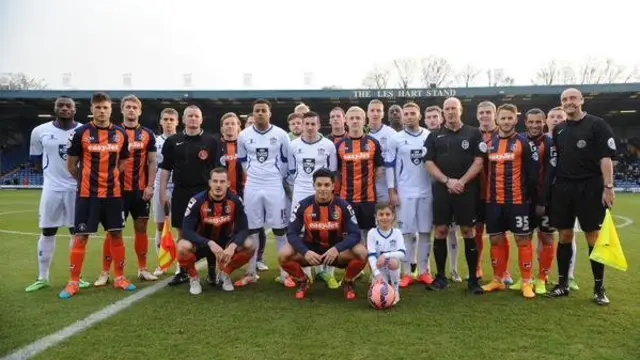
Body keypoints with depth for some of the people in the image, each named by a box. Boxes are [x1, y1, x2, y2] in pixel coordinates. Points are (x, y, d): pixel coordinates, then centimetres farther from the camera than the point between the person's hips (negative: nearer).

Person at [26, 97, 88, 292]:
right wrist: (53, 173, 5)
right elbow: (36, 159, 11)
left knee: (77, 231, 5)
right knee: (47, 232, 5)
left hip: (77, 187, -1)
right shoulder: (40, 131, 0)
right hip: (52, 188, 1)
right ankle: (42, 277, 17)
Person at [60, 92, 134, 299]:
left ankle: (119, 278, 19)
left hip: (113, 194, 3)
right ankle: (74, 282, 12)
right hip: (87, 194, -3)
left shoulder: (121, 134, 4)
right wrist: (86, 181, 9)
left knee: (116, 235, 8)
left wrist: (110, 180, 11)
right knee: (81, 236, 1)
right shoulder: (81, 133, -4)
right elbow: (71, 165, 3)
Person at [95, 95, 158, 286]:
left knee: (141, 228, 8)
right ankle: (105, 272, 6)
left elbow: (152, 162, 7)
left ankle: (142, 269, 18)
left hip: (141, 190, 2)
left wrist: (150, 186, -3)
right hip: (119, 189, -2)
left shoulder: (148, 134, 7)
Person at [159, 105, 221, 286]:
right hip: (180, 192, 2)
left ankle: (212, 271, 12)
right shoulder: (173, 141, 7)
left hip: (204, 192, -2)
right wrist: (163, 193, 3)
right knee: (182, 233, 8)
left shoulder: (211, 141, 1)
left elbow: (217, 169, 1)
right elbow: (166, 169, 9)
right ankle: (183, 272, 19)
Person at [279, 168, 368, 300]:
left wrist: (337, 249, -34)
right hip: (311, 248, 1)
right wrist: (305, 252, -31)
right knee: (283, 255, -25)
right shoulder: (303, 205, -12)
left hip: (336, 249, 0)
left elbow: (355, 234, -16)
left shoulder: (343, 206, -13)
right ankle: (303, 282, 5)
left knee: (362, 253, -28)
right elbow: (292, 233, -13)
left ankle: (348, 283, 3)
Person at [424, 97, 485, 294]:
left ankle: (473, 278, 9)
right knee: (440, 231, 2)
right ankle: (441, 276, 13)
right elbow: (429, 163, 3)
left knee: (468, 231, 1)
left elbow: (479, 161, -1)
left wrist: (462, 181, -12)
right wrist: (447, 181, -10)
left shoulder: (473, 133, 6)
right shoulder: (434, 136, 10)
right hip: (441, 189, 2)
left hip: (467, 189, -1)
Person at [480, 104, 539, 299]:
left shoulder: (524, 142, -2)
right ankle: (498, 279, 23)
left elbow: (533, 173, -4)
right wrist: (484, 195, 8)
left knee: (523, 240, 1)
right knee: (496, 240, 10)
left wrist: (530, 197, -7)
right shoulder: (488, 142, 10)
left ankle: (527, 282, 11)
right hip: (493, 201, 4)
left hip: (518, 200, -4)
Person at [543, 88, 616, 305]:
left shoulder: (597, 125, -2)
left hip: (589, 188, -4)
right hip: (562, 188, 4)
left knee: (593, 236, 0)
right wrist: (546, 190, 10)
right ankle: (563, 283, 17)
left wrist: (608, 186, -14)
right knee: (564, 236, 7)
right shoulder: (558, 130, 13)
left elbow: (606, 157, -7)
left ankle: (599, 288, 11)